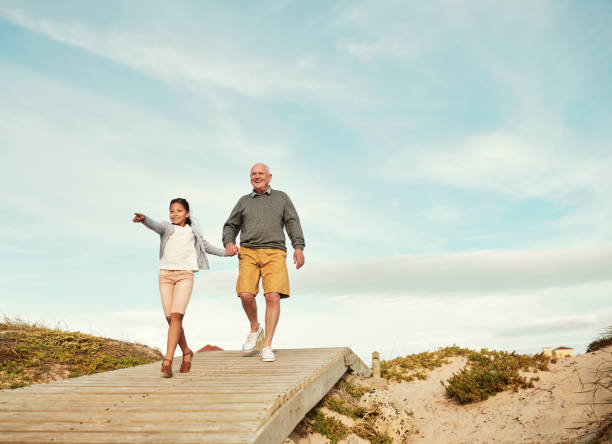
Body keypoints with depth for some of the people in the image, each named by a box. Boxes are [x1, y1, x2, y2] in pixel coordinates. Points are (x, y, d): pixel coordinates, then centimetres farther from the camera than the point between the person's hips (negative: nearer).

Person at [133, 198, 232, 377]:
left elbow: (207, 246, 31)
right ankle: (186, 352, 20)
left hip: (184, 275, -1)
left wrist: (226, 252, 27)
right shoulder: (166, 228, 12)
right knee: (170, 317, -1)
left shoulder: (192, 232, 17)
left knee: (176, 315, -16)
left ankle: (167, 360, -21)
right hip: (165, 274, 1)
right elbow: (155, 225, -11)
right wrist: (143, 219, -32)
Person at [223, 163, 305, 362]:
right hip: (248, 253, 2)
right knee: (246, 295, -16)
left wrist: (299, 247, -11)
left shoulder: (281, 198, 14)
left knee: (273, 297, -16)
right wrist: (229, 243, -4)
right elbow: (230, 226, 19)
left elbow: (293, 223, 5)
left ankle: (267, 347, -9)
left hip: (274, 254, -1)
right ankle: (254, 328, 13)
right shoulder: (244, 201, 18)